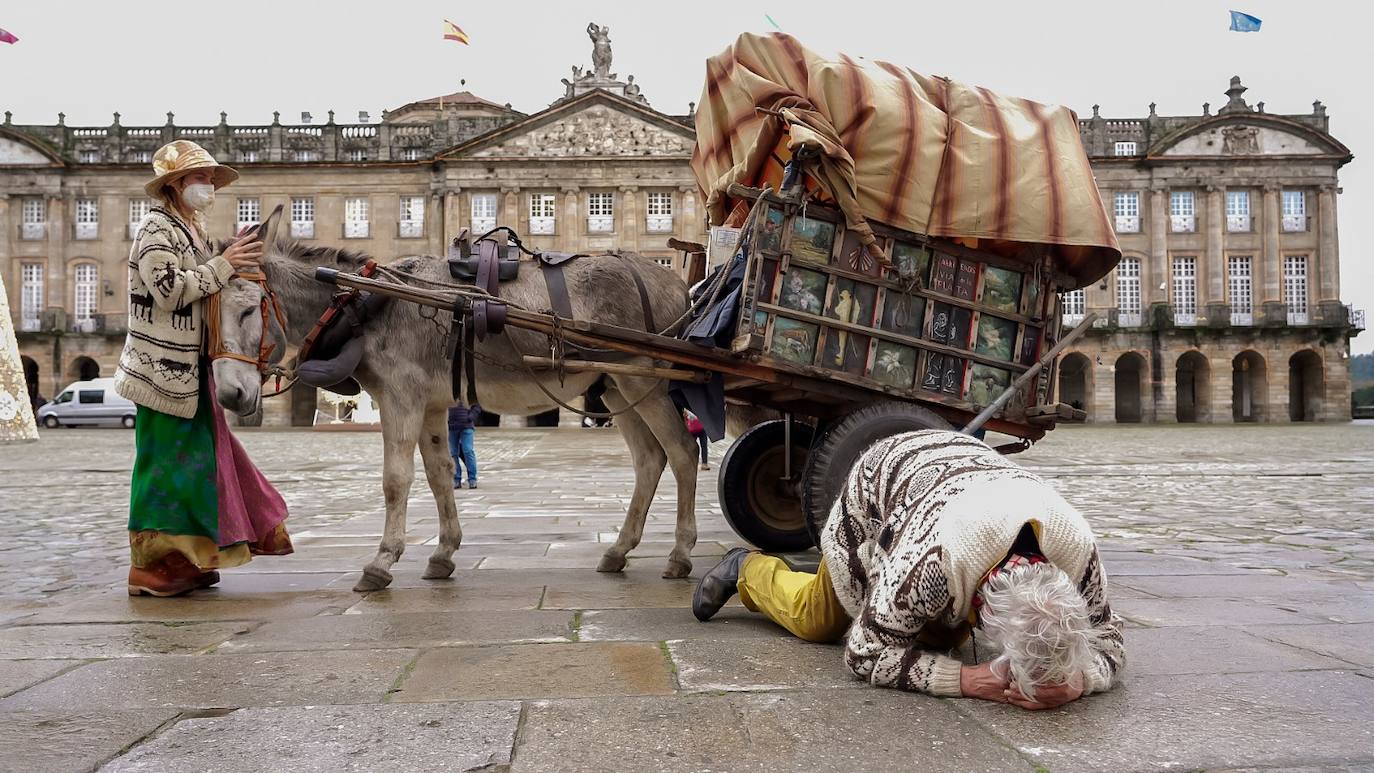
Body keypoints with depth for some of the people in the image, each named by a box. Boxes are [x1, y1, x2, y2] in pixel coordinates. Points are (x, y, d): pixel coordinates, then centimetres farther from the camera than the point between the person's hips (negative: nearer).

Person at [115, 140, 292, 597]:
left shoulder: (191, 232, 17)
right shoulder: (157, 229, -10)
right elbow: (169, 289, -21)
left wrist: (235, 270, 9)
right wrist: (222, 266, -20)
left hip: (188, 368, 10)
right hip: (163, 368, -9)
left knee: (197, 455, 12)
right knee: (167, 460, -5)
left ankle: (181, 560, 21)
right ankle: (151, 567, 4)